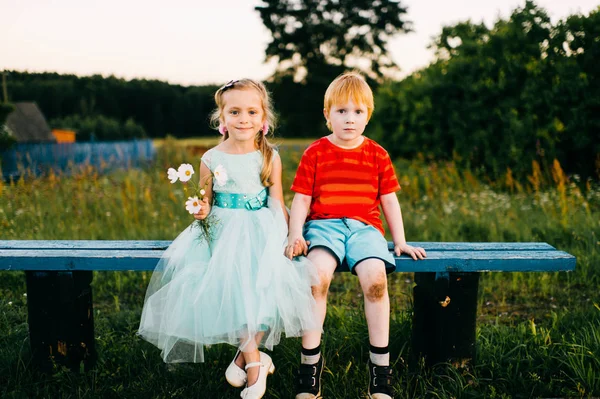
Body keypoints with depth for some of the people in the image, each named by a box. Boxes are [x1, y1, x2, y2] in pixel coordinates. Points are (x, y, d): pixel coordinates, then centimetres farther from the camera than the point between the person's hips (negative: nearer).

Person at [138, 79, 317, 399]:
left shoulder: (270, 158, 5)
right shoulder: (211, 159, 4)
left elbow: (277, 203, 5)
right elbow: (207, 202, 11)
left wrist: (291, 235, -8)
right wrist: (201, 210, -12)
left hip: (260, 229, 0)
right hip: (223, 230, 0)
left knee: (258, 279, -26)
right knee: (233, 278, -26)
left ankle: (244, 355, -4)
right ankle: (255, 362, -12)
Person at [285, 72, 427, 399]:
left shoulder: (377, 155, 12)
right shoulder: (315, 153, 7)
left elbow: (389, 200, 15)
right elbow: (301, 199, 5)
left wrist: (400, 242, 11)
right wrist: (295, 235, -9)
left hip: (364, 226, 1)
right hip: (324, 224, -1)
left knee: (375, 276, -29)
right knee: (317, 273, -33)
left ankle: (380, 363, -14)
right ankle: (309, 360, -20)